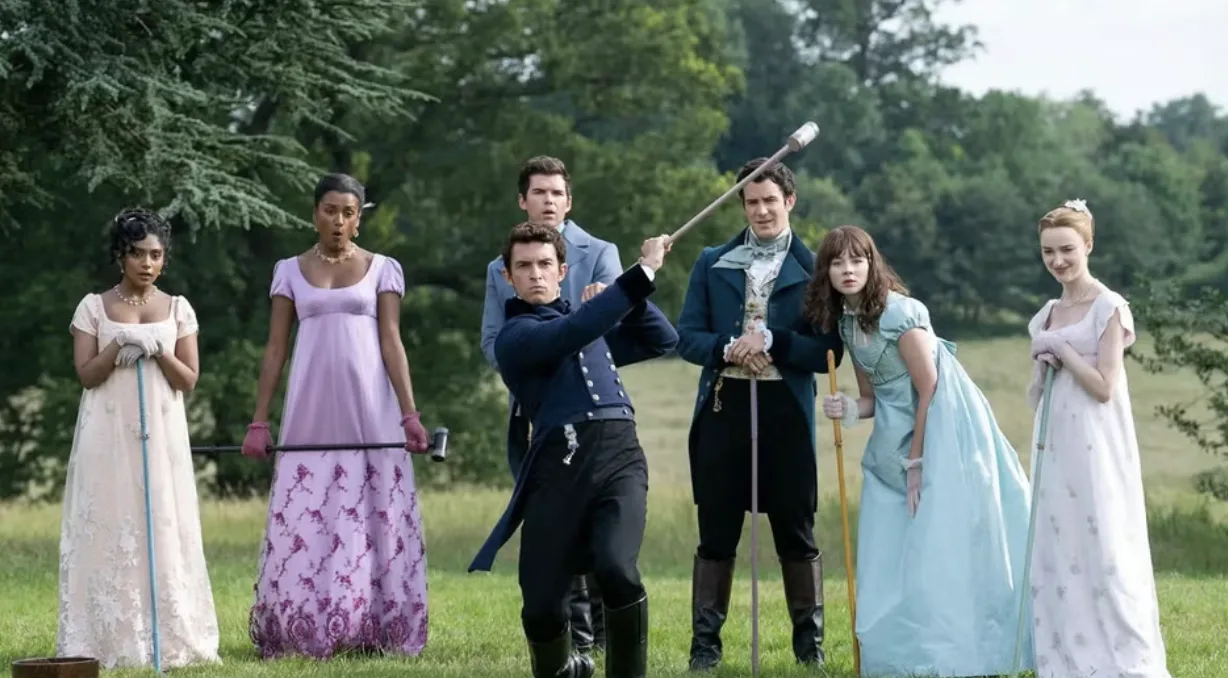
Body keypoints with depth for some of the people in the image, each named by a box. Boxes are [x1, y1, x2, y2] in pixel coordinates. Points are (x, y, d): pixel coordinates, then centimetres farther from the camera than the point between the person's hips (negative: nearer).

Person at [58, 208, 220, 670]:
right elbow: (86, 375, -1)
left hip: (161, 435, 1)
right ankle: (110, 640, -3)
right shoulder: (94, 307, 3)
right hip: (109, 436, -1)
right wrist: (119, 345, -16)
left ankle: (168, 637, 1)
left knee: (164, 528, -1)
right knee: (109, 530, -4)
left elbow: (189, 380, 3)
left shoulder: (177, 309, 7)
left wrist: (157, 350, -13)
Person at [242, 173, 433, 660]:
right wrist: (258, 421, 2)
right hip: (310, 414, 1)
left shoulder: (382, 269, 6)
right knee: (304, 520, -3)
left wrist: (409, 414, -10)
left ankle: (372, 630, 1)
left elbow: (391, 343, 0)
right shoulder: (290, 271, 10)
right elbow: (275, 349, 8)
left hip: (370, 412, -1)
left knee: (374, 517, -3)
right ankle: (307, 633, 0)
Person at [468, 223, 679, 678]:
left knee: (616, 569, -26)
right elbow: (574, 332, -14)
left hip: (619, 456, 3)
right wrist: (642, 273, -12)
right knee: (541, 606, -6)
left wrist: (628, 297, 16)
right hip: (559, 466, -3)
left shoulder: (591, 326, 26)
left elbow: (663, 340, 32)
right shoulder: (515, 336, 5)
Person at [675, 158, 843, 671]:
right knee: (716, 533, 4)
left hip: (786, 411, -2)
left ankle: (809, 641, 13)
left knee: (796, 532, 4)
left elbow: (828, 352, -3)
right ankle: (705, 642, 8)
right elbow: (687, 338, 6)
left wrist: (771, 341, -15)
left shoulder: (812, 268, 3)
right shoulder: (713, 263, 11)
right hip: (723, 406, 2)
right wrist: (728, 348, -13)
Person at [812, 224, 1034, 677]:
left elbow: (929, 388, -14)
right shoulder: (847, 321, 10)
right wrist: (847, 410, -6)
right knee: (891, 554, 5)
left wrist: (916, 462, -11)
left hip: (944, 433, -9)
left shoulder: (898, 312, -15)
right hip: (896, 443, 9)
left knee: (941, 548, -10)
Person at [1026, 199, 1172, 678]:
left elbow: (1104, 387, -14)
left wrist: (1062, 350, -9)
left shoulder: (1108, 308, -7)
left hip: (1095, 449, -7)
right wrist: (1044, 366, -1)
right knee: (1058, 554, 6)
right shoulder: (1047, 315, 14)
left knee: (1103, 549, -7)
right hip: (1055, 449, 7)